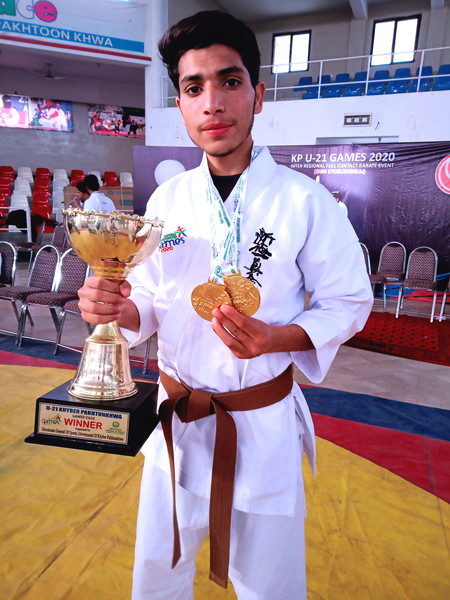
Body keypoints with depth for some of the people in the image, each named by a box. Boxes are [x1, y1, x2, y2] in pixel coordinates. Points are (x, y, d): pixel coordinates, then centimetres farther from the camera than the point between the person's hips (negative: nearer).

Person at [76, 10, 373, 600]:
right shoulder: (167, 199, -1)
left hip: (264, 423, -3)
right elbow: (150, 302, 6)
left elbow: (348, 303, -6)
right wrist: (119, 309, -16)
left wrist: (276, 338, -24)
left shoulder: (304, 200, -13)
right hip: (175, 419, 4)